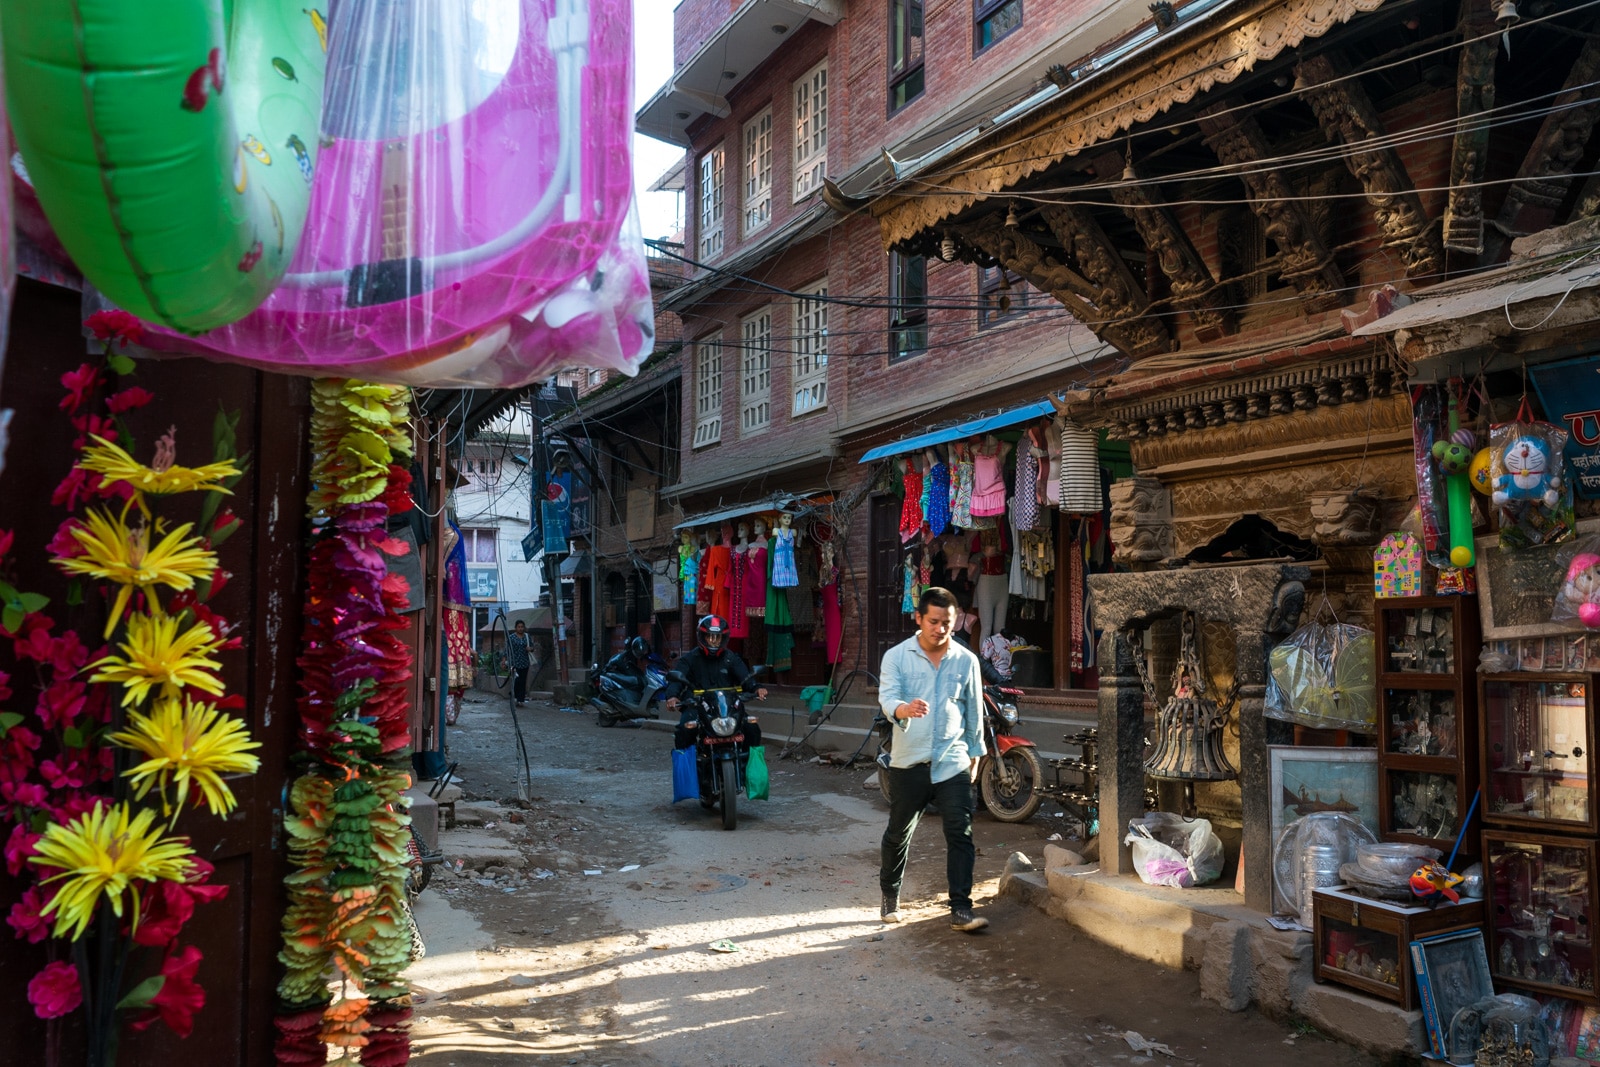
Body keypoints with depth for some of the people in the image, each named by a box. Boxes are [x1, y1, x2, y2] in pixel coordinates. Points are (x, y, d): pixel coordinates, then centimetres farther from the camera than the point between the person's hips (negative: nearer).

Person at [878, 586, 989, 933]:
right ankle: (890, 897, 32)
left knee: (960, 835, -7)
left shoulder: (966, 661, 4)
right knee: (898, 834, 12)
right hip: (908, 762, -1)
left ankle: (960, 909, -2)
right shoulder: (896, 657, -3)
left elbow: (974, 712, 12)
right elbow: (887, 697, -17)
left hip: (953, 763, 1)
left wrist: (975, 754, 14)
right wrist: (904, 709, -40)